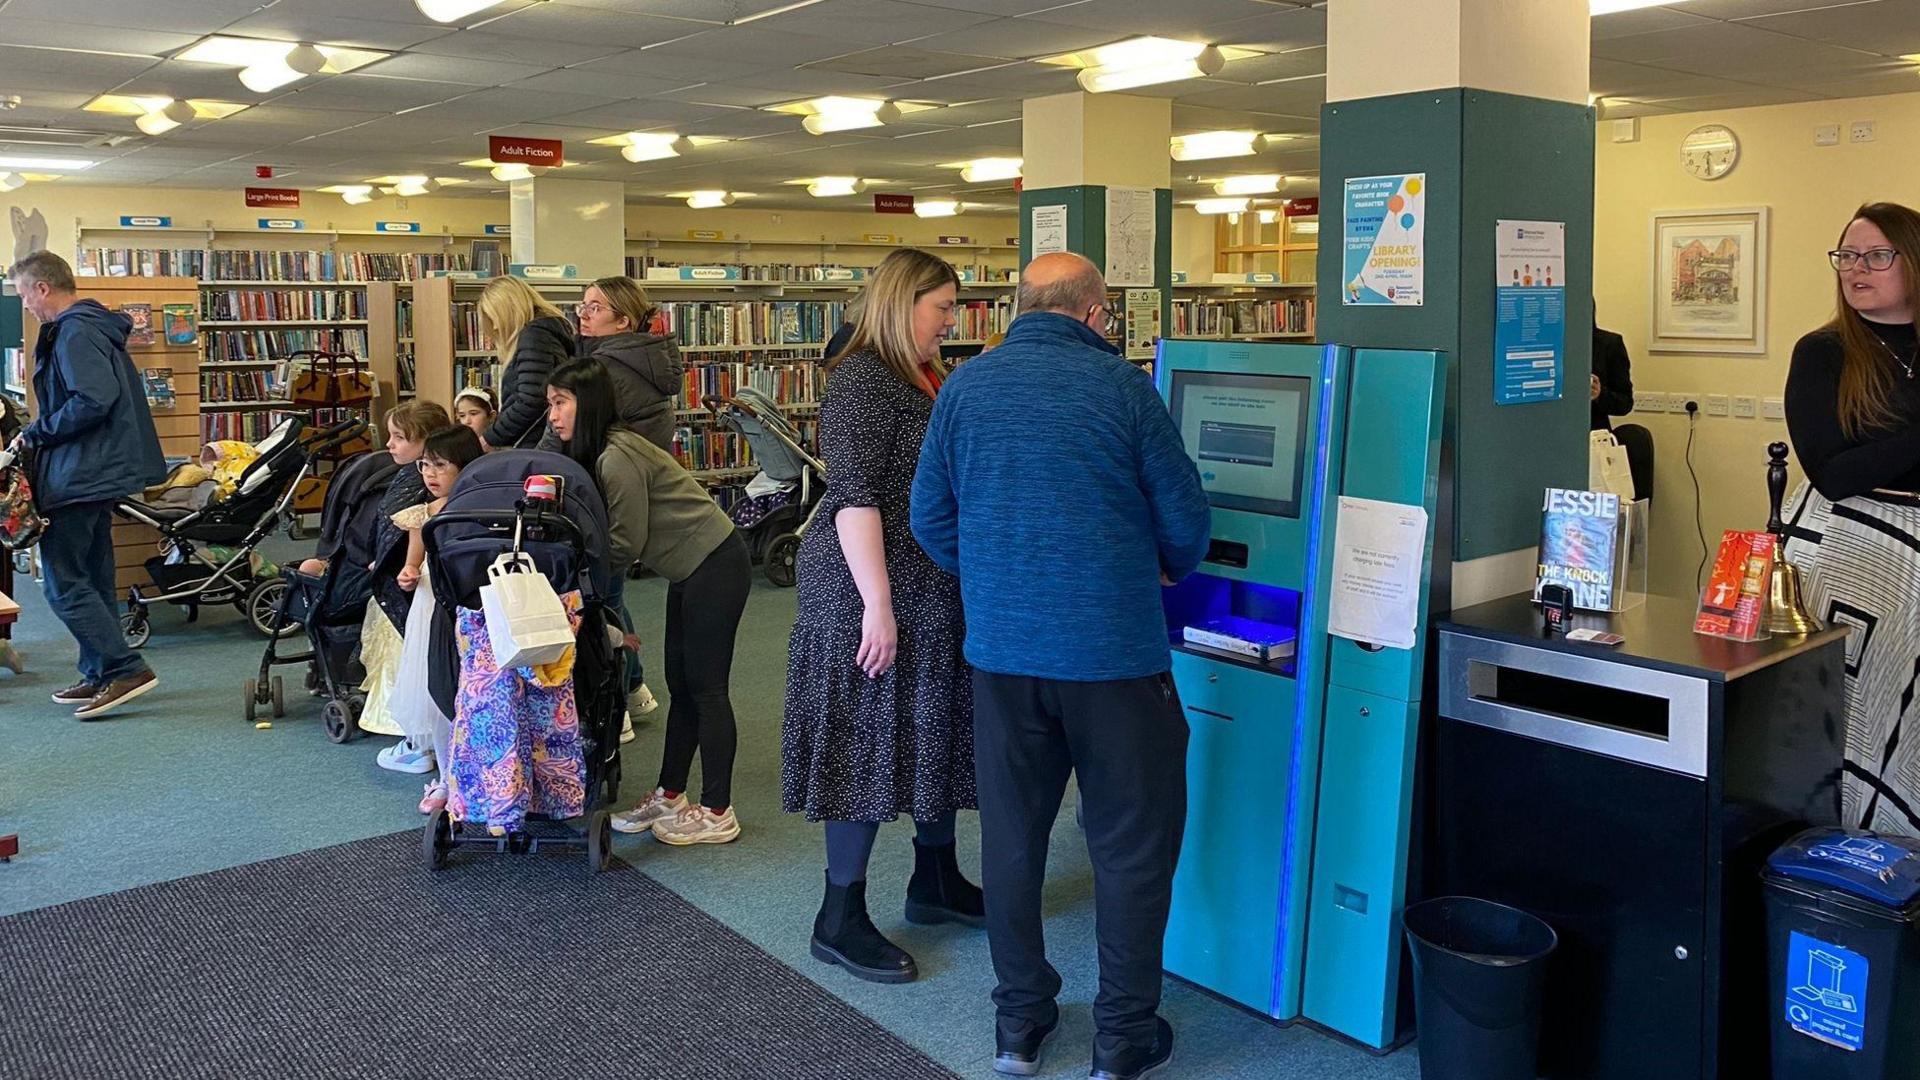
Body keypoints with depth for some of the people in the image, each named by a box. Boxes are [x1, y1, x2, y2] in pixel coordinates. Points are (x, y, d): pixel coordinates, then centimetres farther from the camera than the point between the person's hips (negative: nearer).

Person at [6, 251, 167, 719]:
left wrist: (37, 433, -14)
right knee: (91, 580, 14)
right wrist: (41, 434, 12)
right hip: (96, 470, 11)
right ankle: (101, 676, 20)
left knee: (63, 583, -7)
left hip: (78, 476, -11)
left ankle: (125, 668, -8)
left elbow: (93, 400, -27)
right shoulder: (94, 326, 15)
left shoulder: (75, 333, -15)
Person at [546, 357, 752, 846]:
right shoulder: (596, 454, 8)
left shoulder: (617, 458, -21)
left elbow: (625, 545, -18)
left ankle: (717, 814, 4)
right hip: (689, 572, 10)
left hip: (715, 566, -10)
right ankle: (670, 795, 23)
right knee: (681, 683, 14)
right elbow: (608, 537, 9)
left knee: (705, 686, -4)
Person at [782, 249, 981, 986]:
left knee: (935, 734, 16)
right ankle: (840, 919, 10)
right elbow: (853, 497, -22)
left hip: (938, 596, 9)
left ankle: (936, 881, 32)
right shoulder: (862, 382, -14)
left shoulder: (931, 381, 13)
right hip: (874, 594, -9)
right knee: (869, 744, -2)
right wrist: (878, 605, -26)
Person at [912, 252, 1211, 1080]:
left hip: (1001, 647, 4)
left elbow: (931, 518, 6)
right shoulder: (1122, 388, -7)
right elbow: (1185, 519, -3)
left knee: (1012, 835, 16)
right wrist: (1167, 570, 19)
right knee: (1132, 843, 10)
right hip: (1114, 649, -3)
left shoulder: (965, 387, 2)